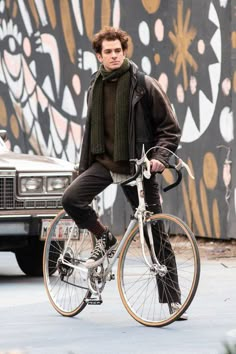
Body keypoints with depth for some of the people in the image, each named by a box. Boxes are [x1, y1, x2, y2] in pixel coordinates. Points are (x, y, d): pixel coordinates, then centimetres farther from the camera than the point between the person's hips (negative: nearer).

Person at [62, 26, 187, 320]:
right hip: (104, 163, 4)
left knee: (156, 234, -2)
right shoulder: (95, 88, 10)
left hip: (137, 166, -4)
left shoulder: (144, 85, -6)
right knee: (71, 199, -22)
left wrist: (159, 157, -19)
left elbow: (170, 128, -4)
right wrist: (83, 169, 21)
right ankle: (104, 239, 5)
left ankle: (172, 301, 3)